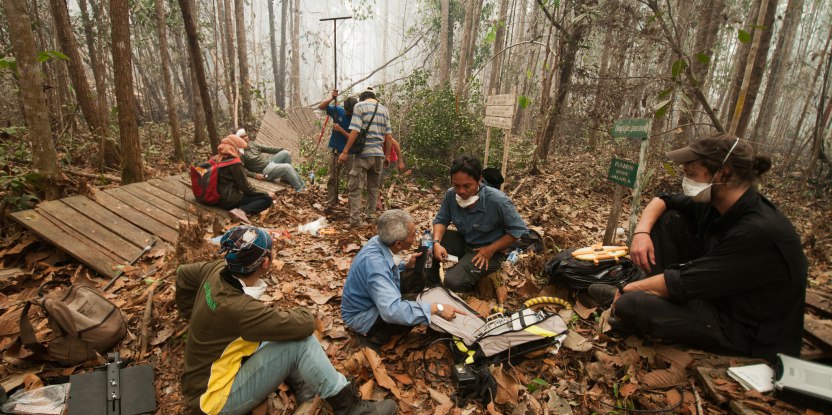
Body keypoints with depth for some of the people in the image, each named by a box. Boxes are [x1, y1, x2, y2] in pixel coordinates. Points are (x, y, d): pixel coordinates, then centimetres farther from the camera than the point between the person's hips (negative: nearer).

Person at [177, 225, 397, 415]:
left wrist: (198, 316, 19)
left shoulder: (218, 270, -9)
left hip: (215, 367, 9)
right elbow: (305, 324, -31)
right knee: (299, 341, -25)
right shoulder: (237, 308, -34)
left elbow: (183, 273, 14)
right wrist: (303, 313, -7)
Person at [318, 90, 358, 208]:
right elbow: (321, 107, 0)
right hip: (335, 150, 3)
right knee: (333, 178, 7)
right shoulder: (338, 110, -1)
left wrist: (340, 129, -22)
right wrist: (332, 98, -14)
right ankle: (331, 202, 15)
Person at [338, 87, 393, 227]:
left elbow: (355, 131, -12)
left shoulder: (359, 106, -1)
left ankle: (356, 219, -4)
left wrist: (345, 152, -10)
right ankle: (369, 215, 24)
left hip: (363, 153, -5)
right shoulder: (384, 109, 14)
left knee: (355, 187, -1)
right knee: (373, 187, 16)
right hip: (379, 154, 5)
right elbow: (388, 136, 10)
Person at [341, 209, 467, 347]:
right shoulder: (374, 262, -38)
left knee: (418, 277, 5)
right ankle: (376, 336, -4)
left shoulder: (382, 241, -12)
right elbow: (391, 310, -45)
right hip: (361, 315, -9)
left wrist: (407, 263, -4)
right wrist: (436, 308, -42)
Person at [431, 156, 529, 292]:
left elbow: (519, 229, -19)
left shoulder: (497, 201, -30)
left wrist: (491, 249, -22)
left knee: (454, 281, -25)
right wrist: (436, 243, -23)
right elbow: (441, 220, -3)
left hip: (487, 250, -5)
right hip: (463, 241, 6)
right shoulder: (451, 195, -16)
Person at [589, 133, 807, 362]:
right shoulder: (716, 203, -5)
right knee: (668, 218, 0)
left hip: (750, 335, -8)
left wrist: (626, 289, -19)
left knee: (629, 305, -29)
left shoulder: (760, 232, -30)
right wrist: (641, 232, -10)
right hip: (715, 294, 8)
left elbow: (683, 283, -30)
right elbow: (663, 200, 9)